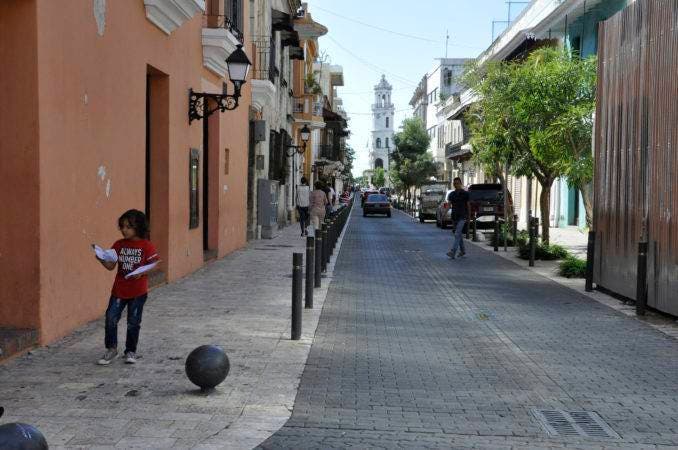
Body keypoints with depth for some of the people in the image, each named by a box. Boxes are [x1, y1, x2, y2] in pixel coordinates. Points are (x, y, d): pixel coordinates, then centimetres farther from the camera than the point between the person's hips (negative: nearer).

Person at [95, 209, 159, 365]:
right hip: (119, 290, 3)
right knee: (111, 318, -4)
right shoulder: (119, 245, 3)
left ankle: (131, 351, 23)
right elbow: (111, 265, 3)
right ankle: (111, 349, 13)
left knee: (133, 322, 7)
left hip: (138, 292, -3)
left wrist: (142, 272, -24)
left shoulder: (146, 246, -7)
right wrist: (102, 260, -17)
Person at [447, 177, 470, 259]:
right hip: (454, 216, 5)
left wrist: (468, 217, 5)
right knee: (459, 234, 15)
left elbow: (468, 205, 3)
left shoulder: (465, 193, -2)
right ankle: (463, 250, 29)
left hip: (462, 217, -5)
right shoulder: (452, 194, 10)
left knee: (457, 234, -16)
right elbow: (449, 204, 5)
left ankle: (453, 252, -25)